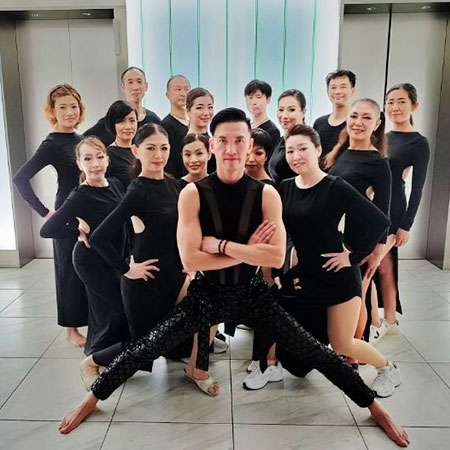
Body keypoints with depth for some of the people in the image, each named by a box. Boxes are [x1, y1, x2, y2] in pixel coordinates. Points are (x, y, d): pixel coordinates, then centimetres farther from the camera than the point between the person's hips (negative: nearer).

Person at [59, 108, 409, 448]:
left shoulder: (267, 195, -11)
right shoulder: (192, 194, -14)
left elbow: (276, 257, -20)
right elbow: (189, 260, -20)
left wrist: (220, 244, -22)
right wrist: (246, 250, -20)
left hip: (251, 293, 1)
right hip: (207, 294, 0)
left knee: (312, 350, 1)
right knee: (146, 348, 0)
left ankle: (374, 407, 21)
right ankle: (92, 400, 24)